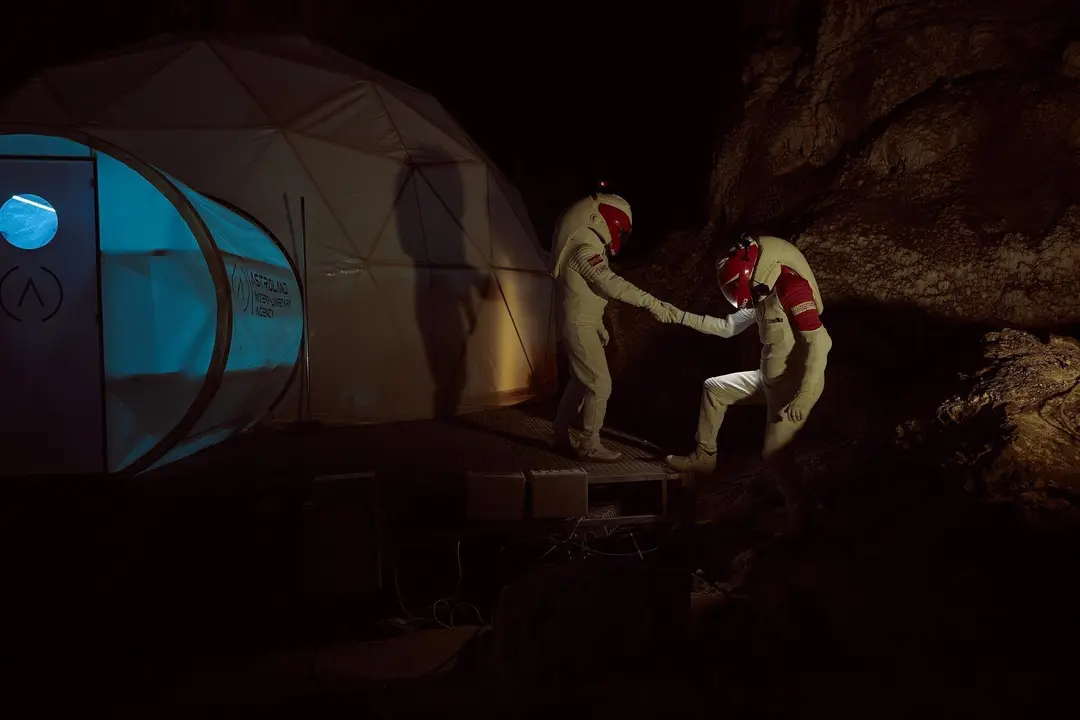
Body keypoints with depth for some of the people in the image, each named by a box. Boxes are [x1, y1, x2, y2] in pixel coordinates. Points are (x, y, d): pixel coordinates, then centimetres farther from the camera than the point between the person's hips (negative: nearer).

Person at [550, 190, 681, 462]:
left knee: (581, 381, 17)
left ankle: (560, 436, 25)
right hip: (580, 326, -10)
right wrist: (652, 303, -33)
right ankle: (590, 446, -1)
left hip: (582, 324, 10)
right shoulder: (586, 248, -21)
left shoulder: (587, 244, 13)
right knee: (600, 384, -7)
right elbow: (612, 285, -31)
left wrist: (599, 325, 24)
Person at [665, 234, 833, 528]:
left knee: (774, 455, -5)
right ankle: (704, 456, 26)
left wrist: (803, 398, -30)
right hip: (770, 378, 10)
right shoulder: (762, 293, 7)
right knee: (713, 388, 16)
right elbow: (727, 327, 18)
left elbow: (819, 343, -28)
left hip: (794, 386, -10)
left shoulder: (791, 288, -23)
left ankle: (802, 517, 11)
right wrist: (682, 317, 9)